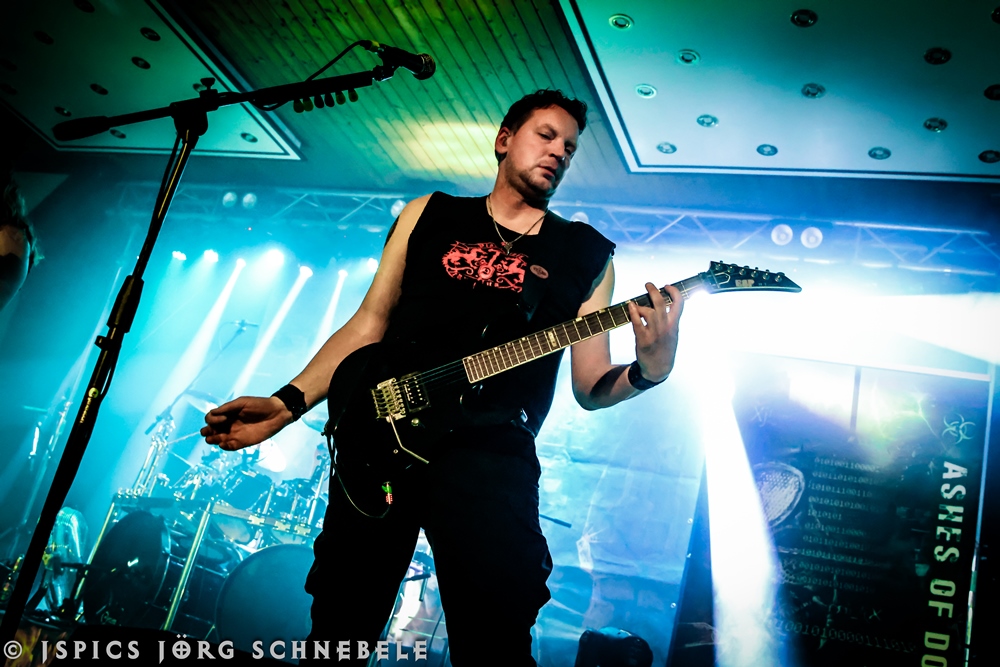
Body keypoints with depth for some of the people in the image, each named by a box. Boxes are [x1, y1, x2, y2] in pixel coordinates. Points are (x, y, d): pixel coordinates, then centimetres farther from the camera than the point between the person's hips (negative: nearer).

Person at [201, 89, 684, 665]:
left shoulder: (587, 254, 13)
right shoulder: (429, 214, 16)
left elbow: (590, 386, 8)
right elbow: (370, 323, 14)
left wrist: (648, 371, -13)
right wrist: (289, 403, 5)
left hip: (491, 458, -1)